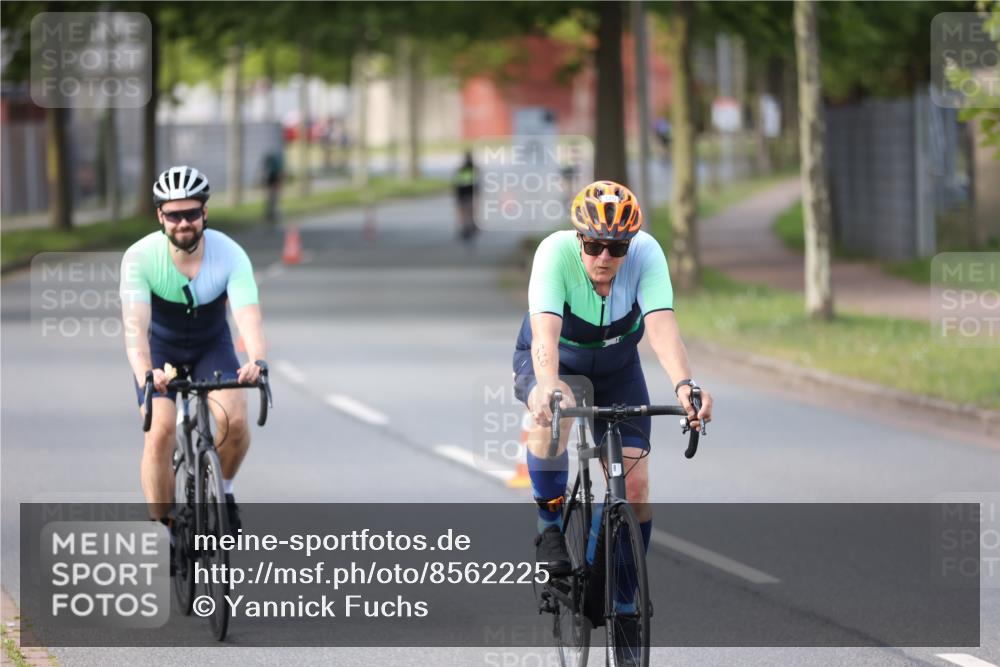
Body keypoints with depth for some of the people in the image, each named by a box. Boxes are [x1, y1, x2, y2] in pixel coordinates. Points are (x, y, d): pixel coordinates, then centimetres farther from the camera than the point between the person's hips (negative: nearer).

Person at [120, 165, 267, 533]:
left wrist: (256, 362, -58)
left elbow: (248, 316, -38)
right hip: (160, 348, -1)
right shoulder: (140, 257, -28)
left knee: (235, 420, -22)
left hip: (211, 344, 1)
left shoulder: (230, 254, -26)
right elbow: (135, 323, -38)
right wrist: (144, 372, -58)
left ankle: (222, 489, 8)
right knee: (160, 433, -20)